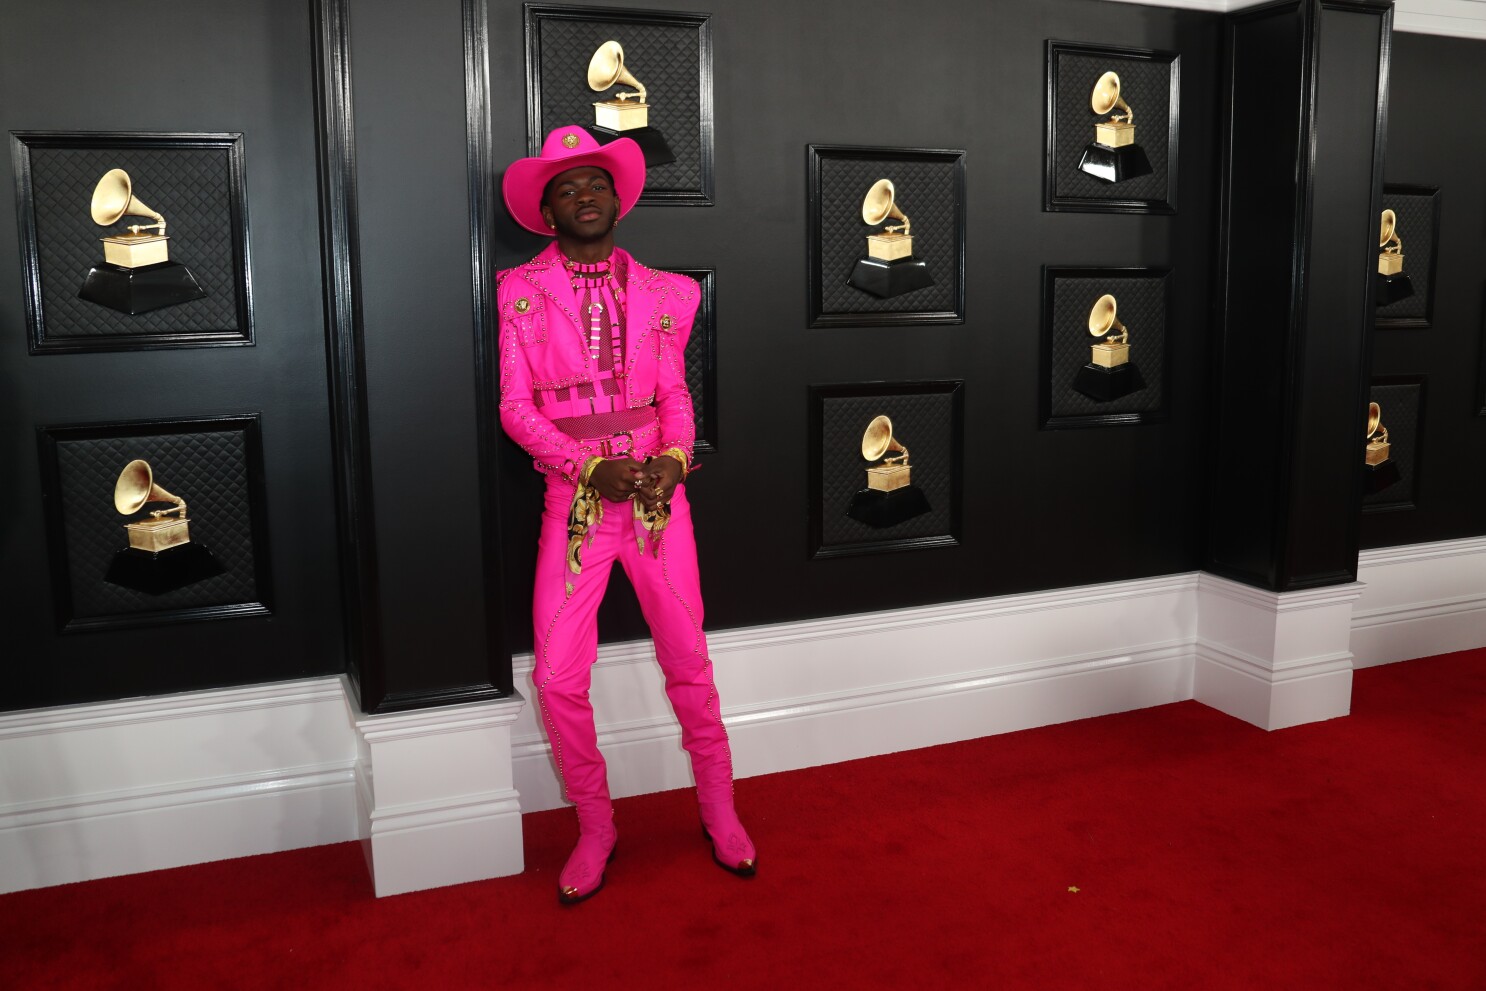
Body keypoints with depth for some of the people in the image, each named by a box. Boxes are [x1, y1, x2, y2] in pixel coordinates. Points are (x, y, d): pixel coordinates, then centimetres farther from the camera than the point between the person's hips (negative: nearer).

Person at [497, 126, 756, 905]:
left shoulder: (660, 292, 8)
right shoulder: (522, 292, 2)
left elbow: (674, 394, 8)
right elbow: (516, 407, -3)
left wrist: (674, 458, -12)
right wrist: (591, 467, -15)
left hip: (657, 491, 1)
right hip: (574, 495, -1)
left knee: (688, 662, 7)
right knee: (557, 676, -4)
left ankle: (718, 810, 27)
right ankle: (594, 828, 17)